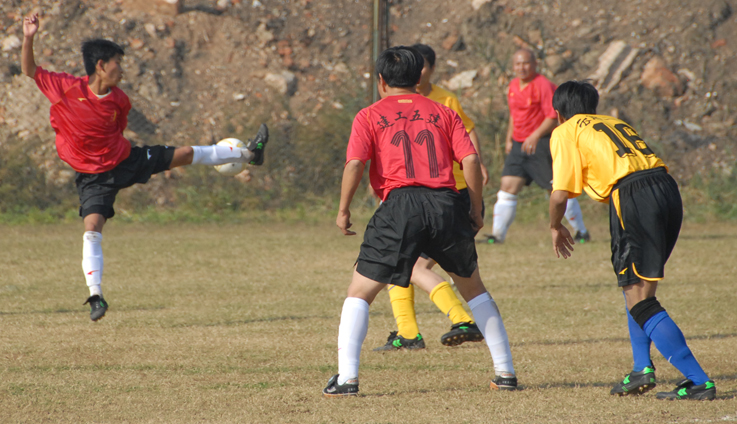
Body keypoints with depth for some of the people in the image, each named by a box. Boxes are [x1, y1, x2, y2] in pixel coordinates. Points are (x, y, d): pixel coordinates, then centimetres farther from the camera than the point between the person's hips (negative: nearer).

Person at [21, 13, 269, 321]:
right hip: (93, 176, -4)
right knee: (92, 229, -18)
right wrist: (28, 38, -23)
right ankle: (96, 296, -13)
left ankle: (248, 154, 28)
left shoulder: (119, 101, -6)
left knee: (187, 154, 10)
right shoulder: (66, 88, -17)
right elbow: (29, 71, -10)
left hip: (125, 160, 4)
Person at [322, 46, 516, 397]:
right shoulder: (443, 113, 19)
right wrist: (476, 210, 13)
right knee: (473, 287, 22)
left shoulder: (370, 116, 12)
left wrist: (343, 211, 5)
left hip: (400, 204, -3)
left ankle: (346, 378, -7)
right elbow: (470, 160, 7)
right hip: (446, 203, 3)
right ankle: (505, 371, 20)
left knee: (360, 292, 6)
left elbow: (355, 164, -3)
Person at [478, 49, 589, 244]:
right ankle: (497, 234, 1)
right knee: (508, 187, -2)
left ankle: (581, 232, 7)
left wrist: (535, 136, -26)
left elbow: (553, 118, -16)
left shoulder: (543, 86, -12)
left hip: (541, 143, -7)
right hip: (519, 145, 7)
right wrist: (509, 138, 18)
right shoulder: (513, 86, 11)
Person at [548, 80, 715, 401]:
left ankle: (699, 381, -14)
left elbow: (560, 194, 2)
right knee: (638, 285, 26)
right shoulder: (614, 123, 31)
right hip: (668, 190, 7)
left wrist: (555, 227, 21)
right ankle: (642, 368, 19)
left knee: (639, 300, -5)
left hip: (633, 196, -7)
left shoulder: (565, 133, 11)